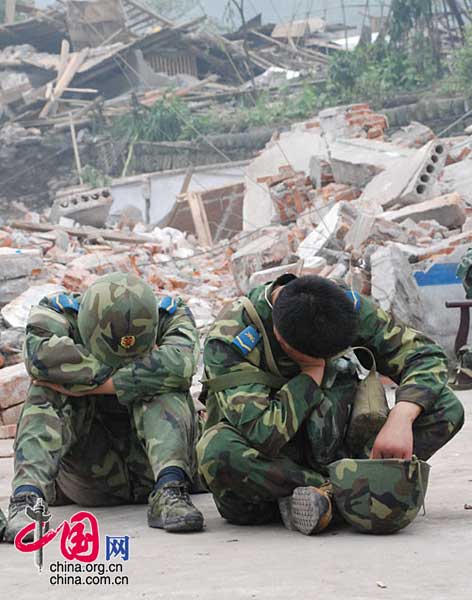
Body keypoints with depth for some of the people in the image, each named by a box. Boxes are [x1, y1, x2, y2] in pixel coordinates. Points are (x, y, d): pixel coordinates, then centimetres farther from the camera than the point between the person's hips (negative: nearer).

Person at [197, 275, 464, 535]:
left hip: (327, 449, 4)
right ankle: (330, 489, -22)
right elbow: (264, 436, -34)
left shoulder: (347, 307, -12)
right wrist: (312, 373, -25)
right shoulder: (229, 340, -25)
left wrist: (400, 418, -29)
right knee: (218, 451, -42)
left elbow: (427, 356, -11)